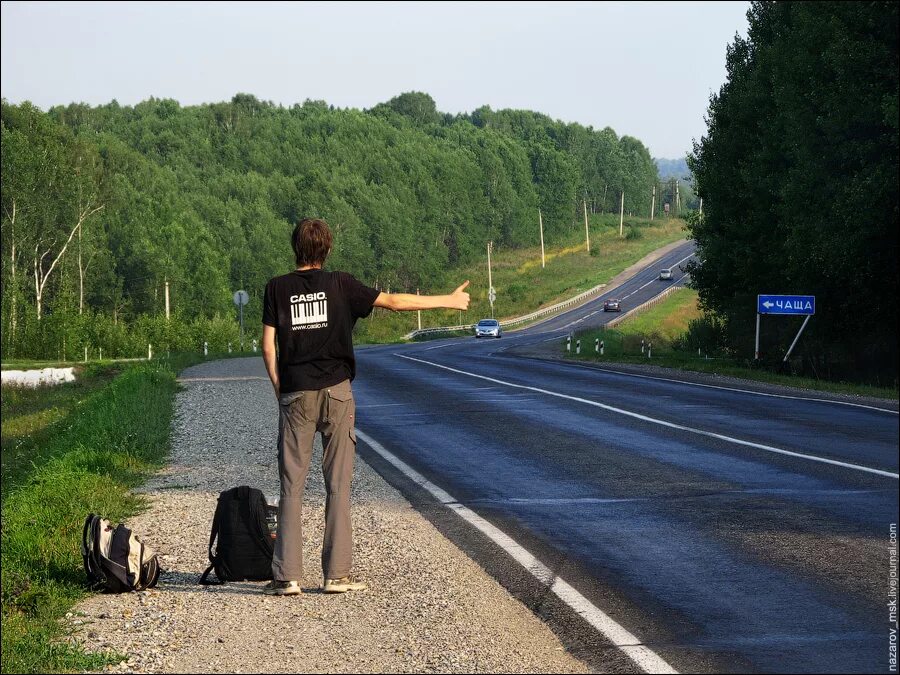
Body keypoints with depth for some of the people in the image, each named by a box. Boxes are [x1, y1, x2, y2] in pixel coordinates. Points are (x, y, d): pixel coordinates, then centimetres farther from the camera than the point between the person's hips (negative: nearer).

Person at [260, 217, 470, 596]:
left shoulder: (277, 288, 3)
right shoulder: (340, 285, 1)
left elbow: (268, 346, 0)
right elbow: (394, 302, 4)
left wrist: (279, 391, 10)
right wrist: (448, 301, 13)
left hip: (295, 394, 1)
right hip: (336, 392, -1)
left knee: (292, 484, 3)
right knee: (338, 484, 3)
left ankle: (287, 576, -1)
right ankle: (337, 574, 2)